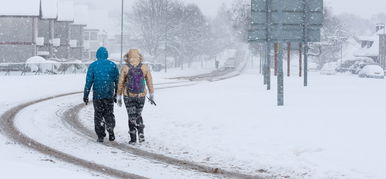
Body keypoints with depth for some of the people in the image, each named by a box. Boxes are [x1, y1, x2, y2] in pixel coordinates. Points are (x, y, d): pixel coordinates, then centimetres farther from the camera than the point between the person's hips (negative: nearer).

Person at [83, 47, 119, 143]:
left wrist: (86, 95, -1)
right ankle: (110, 129, -8)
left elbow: (89, 81, -6)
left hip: (97, 95, -1)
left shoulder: (93, 66, -3)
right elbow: (117, 81, 4)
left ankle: (101, 136, 5)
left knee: (98, 115, 8)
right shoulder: (112, 65, 2)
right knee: (109, 114, 14)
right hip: (109, 95, 1)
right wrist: (117, 94, 12)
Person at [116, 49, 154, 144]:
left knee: (132, 117, 9)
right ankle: (141, 133, 0)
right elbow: (149, 82, 2)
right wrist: (152, 95, 12)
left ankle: (133, 139, 8)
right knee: (138, 115, 20)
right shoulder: (145, 67, -2)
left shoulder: (125, 68, -6)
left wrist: (119, 97, 6)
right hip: (141, 96, 1)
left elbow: (120, 84, -3)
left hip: (128, 96, -1)